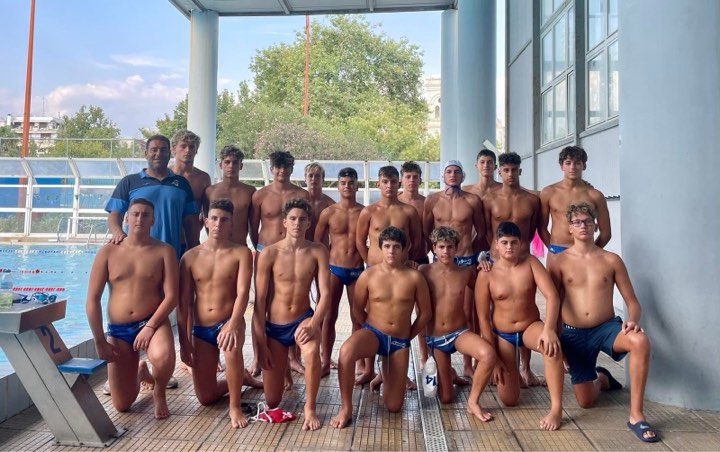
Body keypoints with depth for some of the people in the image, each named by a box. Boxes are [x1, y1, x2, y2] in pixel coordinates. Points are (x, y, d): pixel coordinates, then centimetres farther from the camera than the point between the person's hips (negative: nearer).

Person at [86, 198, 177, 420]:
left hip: (153, 322, -2)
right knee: (122, 405, 5)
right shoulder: (108, 252, -1)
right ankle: (140, 373, 41)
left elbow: (171, 296, -10)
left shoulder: (164, 251, -4)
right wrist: (100, 341, -4)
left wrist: (150, 327, -20)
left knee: (163, 356, -37)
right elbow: (92, 299, -1)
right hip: (118, 329, 2)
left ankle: (159, 394, -1)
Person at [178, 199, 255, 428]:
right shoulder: (190, 257, 1)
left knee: (232, 347, -40)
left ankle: (235, 407, -17)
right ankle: (237, 380, 39)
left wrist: (233, 325, -33)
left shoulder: (241, 253, -5)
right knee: (206, 397, 6)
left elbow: (243, 293, -16)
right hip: (200, 329, 3)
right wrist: (184, 342, -3)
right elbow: (183, 302, 1)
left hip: (228, 322, -3)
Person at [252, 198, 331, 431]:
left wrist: (313, 325, -28)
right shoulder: (269, 253, -13)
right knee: (272, 401, 7)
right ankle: (286, 362, 41)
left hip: (303, 319, 0)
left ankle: (310, 408, -12)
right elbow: (259, 301, -11)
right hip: (274, 326, 0)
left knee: (312, 353, -37)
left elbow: (325, 293, -12)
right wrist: (260, 343, -12)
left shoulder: (318, 251, -8)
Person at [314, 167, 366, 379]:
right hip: (334, 269, 1)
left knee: (358, 318, 7)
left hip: (357, 270, 0)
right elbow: (317, 243, 6)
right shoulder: (328, 213, 0)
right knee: (329, 316, 6)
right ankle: (326, 362, 19)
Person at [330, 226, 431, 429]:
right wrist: (373, 328, 9)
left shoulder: (414, 277, -5)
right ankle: (346, 408, -20)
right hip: (372, 333, -1)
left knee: (394, 406, 2)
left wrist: (407, 336, 9)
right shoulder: (368, 275, -7)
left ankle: (386, 370, 35)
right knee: (346, 351, -39)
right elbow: (357, 309, 5)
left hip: (400, 342, 2)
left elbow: (425, 313, 4)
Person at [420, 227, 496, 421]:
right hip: (434, 338, 0)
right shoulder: (424, 272, -6)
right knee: (445, 398, 4)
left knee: (489, 354, -34)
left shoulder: (466, 272, -3)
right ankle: (449, 374, 41)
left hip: (460, 333, 0)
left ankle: (473, 401, -10)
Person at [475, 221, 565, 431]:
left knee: (552, 345, -38)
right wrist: (493, 358, -10)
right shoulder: (486, 274, -14)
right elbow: (483, 318, -10)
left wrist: (548, 329, -38)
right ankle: (510, 370, 36)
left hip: (530, 327, 0)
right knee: (509, 400, 0)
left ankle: (556, 408, -25)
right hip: (502, 335, 0)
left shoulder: (530, 262, -11)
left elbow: (552, 295, -21)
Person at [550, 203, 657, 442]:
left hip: (607, 327, 0)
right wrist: (554, 336, -2)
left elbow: (632, 300, 1)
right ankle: (601, 378, 42)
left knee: (640, 340, -36)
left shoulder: (611, 260, 0)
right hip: (574, 334, 0)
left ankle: (636, 415, -25)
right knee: (585, 401, 3)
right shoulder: (560, 262, -2)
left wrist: (633, 320, -20)